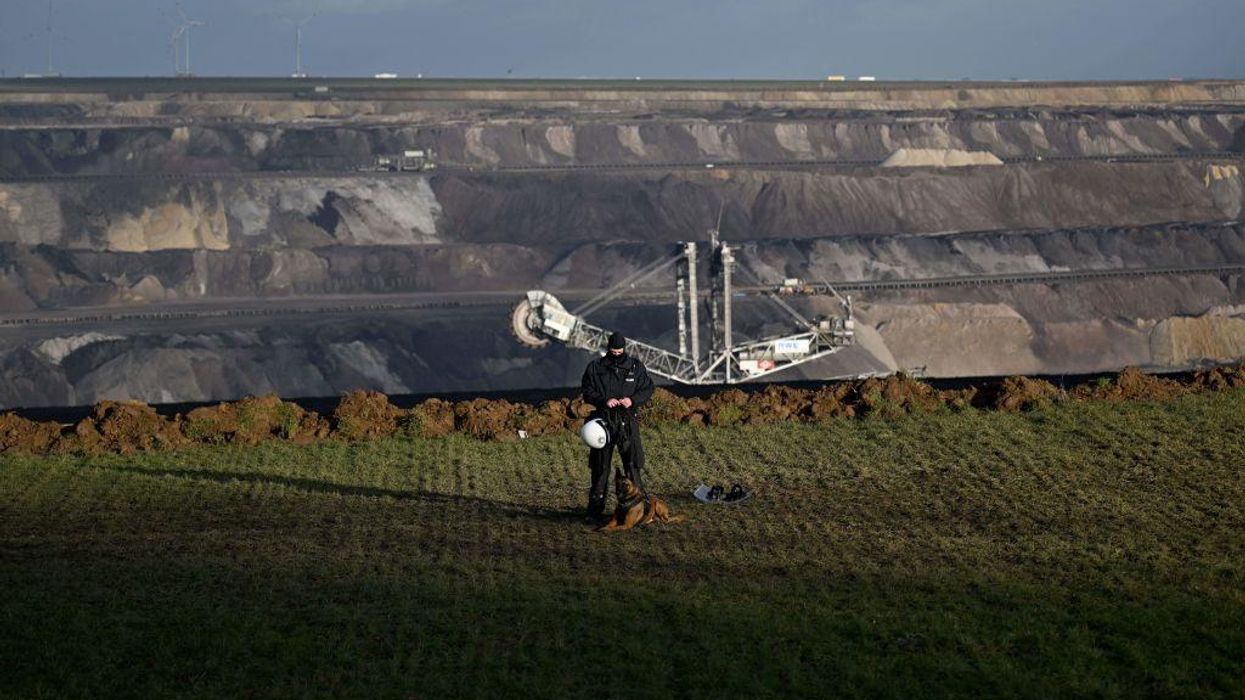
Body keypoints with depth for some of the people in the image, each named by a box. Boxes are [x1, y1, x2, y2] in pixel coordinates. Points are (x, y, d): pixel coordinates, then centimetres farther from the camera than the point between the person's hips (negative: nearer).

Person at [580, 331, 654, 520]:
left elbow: (648, 389, 6)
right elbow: (587, 392, 2)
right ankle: (595, 507, 12)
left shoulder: (636, 366, 5)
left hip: (628, 421, 0)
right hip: (604, 419, 0)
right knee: (600, 465, 5)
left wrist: (633, 400, -13)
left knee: (633, 463, -3)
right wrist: (604, 401, -17)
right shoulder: (595, 367, 2)